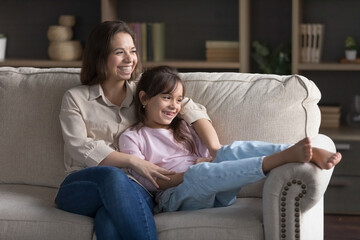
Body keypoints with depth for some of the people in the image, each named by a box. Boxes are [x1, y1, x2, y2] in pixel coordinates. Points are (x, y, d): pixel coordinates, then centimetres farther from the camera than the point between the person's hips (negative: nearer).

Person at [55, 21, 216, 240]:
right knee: (112, 175, -39)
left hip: (130, 189, 1)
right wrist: (132, 161, -16)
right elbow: (81, 149, -4)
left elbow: (191, 109, 11)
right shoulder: (75, 98, 11)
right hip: (82, 187, -1)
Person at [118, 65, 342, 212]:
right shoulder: (131, 138, 13)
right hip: (175, 197, -4)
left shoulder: (183, 128, 29)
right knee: (199, 173, -38)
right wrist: (188, 174, -15)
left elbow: (210, 157, 17)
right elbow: (145, 180, -3)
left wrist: (212, 162, -7)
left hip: (215, 193, 4)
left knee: (230, 151, -27)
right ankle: (285, 157, -55)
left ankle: (312, 153, -48)